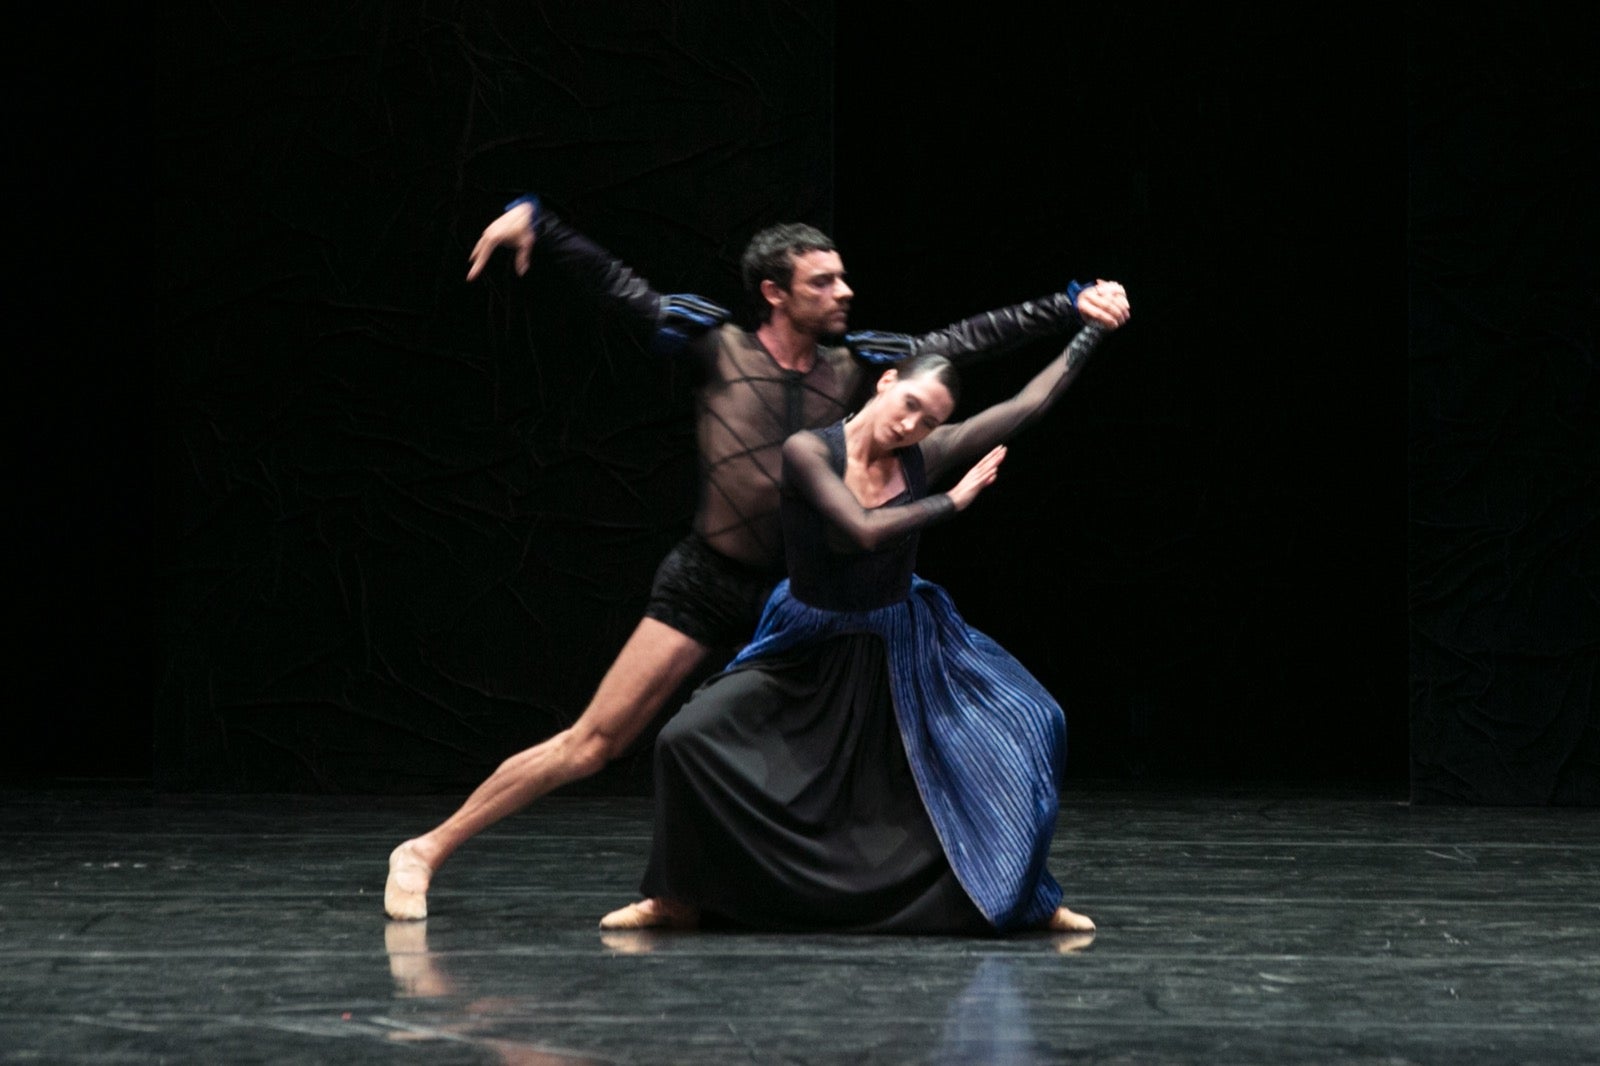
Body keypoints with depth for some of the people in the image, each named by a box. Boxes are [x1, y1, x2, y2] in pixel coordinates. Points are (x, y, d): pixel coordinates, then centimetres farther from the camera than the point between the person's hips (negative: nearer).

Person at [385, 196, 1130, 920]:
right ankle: (426, 852, 0)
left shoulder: (854, 365, 3)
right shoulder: (718, 348, -6)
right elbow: (618, 287, -8)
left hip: (801, 592, 5)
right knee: (591, 744, -8)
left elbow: (968, 339, 3)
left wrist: (1072, 305, -3)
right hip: (706, 588, -4)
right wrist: (533, 219, -17)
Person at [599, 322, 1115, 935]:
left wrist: (1092, 329, -4)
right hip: (809, 652, -3)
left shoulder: (923, 455, -9)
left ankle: (1024, 897, 4)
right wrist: (953, 501, -22)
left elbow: (1030, 402, -6)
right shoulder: (809, 451, -20)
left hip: (901, 649, 3)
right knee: (687, 739, -19)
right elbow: (866, 531, -32)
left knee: (1030, 724, -11)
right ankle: (677, 901, 1)